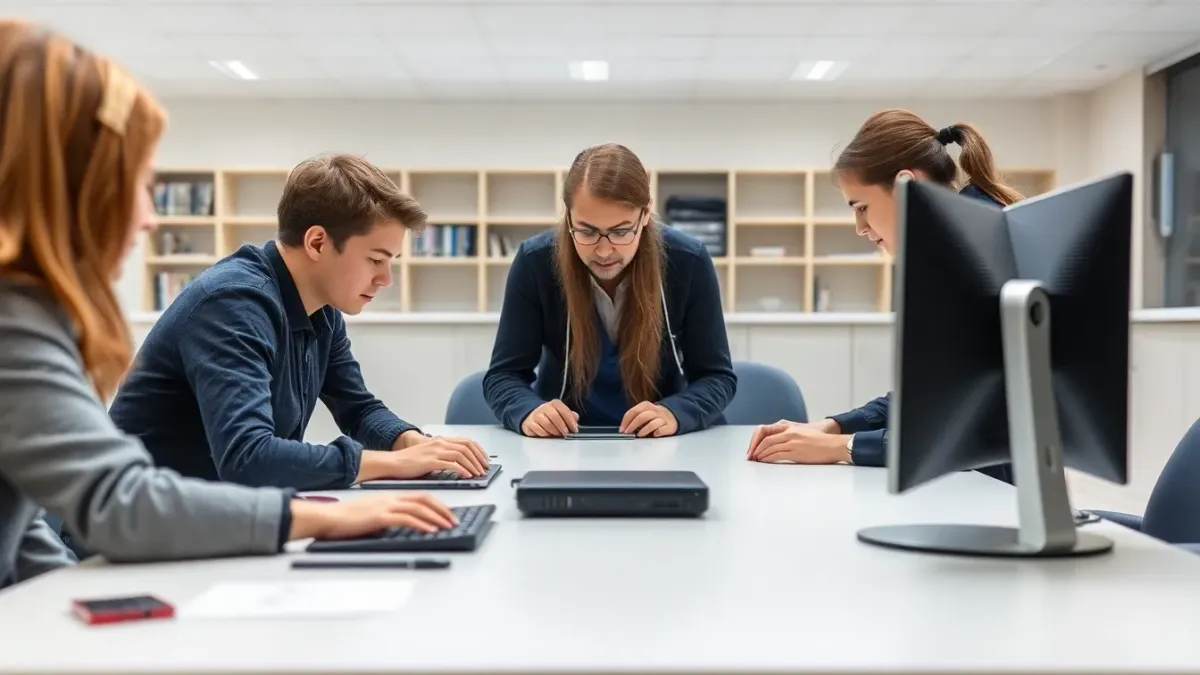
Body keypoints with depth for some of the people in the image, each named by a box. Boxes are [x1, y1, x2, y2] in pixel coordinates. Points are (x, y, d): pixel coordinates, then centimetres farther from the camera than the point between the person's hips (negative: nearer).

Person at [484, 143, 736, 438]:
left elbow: (718, 376, -7)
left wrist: (676, 414, -26)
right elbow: (503, 374, -8)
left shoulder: (689, 263, -13)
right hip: (562, 442, 0)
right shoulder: (535, 262, -13)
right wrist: (529, 412, -29)